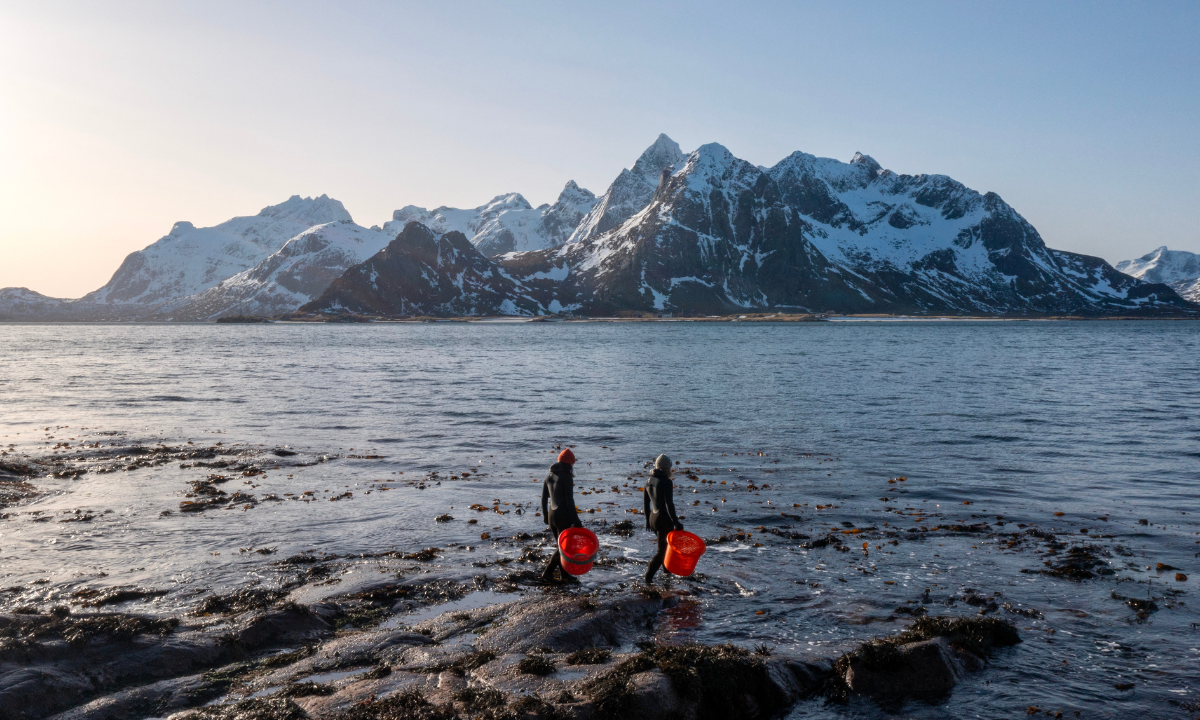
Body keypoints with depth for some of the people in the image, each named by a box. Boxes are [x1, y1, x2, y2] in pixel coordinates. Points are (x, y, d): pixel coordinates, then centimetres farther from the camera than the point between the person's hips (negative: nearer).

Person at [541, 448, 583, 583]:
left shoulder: (549, 476, 8)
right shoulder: (566, 477, -14)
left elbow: (544, 498, 12)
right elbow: (569, 501, -18)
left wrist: (545, 516, 23)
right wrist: (575, 520, -15)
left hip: (551, 515, 7)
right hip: (564, 516, -7)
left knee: (559, 545, 17)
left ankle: (565, 573, 24)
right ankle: (547, 572, -3)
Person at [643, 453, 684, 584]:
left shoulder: (649, 480, 4)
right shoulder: (666, 482, -19)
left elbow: (645, 501, 12)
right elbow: (669, 504, -23)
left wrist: (648, 519, 21)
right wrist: (676, 522, -19)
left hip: (653, 518, 8)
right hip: (664, 520, -8)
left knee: (664, 545, 26)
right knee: (662, 550, 2)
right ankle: (648, 577, -4)